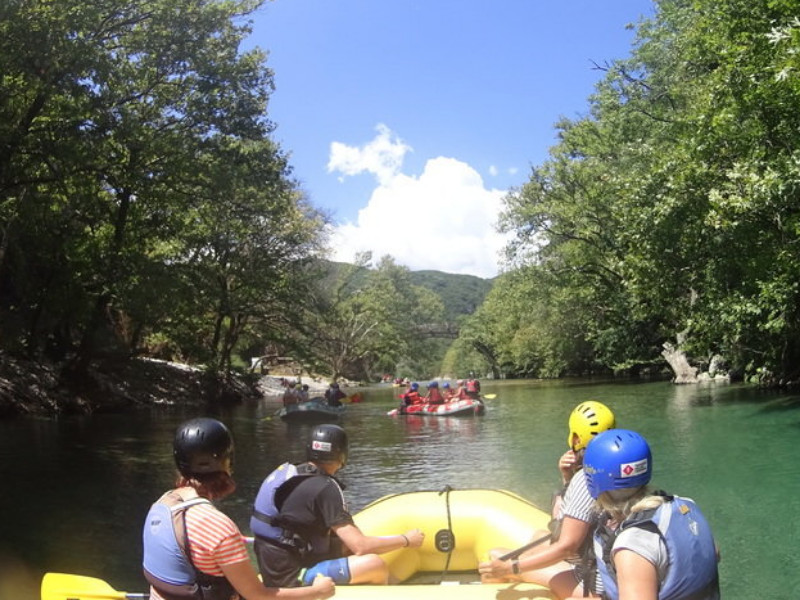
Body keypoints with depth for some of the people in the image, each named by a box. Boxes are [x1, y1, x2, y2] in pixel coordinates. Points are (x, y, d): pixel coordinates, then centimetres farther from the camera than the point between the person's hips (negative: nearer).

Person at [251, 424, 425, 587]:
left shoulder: (286, 471, 5)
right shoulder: (325, 487, -18)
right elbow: (360, 546, -19)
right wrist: (406, 540, -5)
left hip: (274, 569, 9)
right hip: (292, 579, -9)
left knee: (347, 544, 17)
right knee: (375, 565, -13)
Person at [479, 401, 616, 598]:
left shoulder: (586, 479, -22)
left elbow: (567, 546, -26)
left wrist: (510, 567, -24)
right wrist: (567, 478, -2)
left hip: (587, 582, -10)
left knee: (496, 558, -7)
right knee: (540, 536, 31)